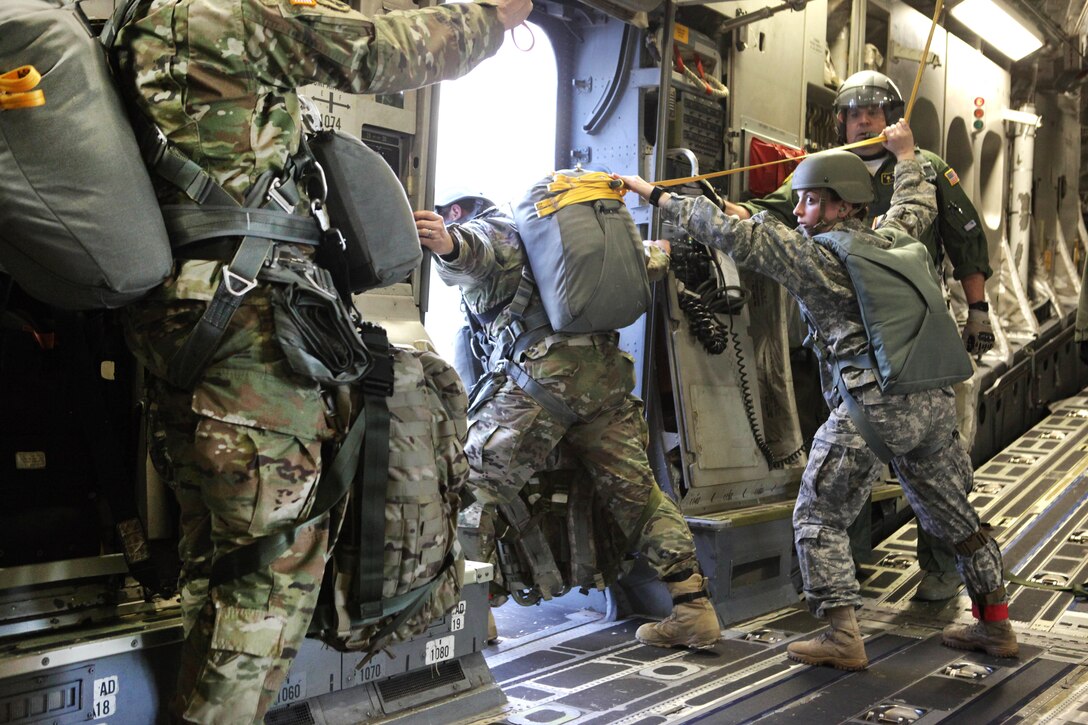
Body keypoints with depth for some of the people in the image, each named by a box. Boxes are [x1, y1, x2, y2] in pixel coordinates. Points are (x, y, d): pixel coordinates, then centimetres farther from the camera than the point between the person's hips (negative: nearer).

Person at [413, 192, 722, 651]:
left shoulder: (487, 226, 11)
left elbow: (475, 249, -18)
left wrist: (448, 243, -39)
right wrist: (660, 252, 56)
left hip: (547, 369, -7)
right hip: (608, 371, 8)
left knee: (474, 480, -1)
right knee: (636, 488, 13)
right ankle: (694, 608, 13)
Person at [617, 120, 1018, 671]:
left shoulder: (811, 253, -6)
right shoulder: (889, 239, 11)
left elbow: (730, 232, -7)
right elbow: (917, 205, 34)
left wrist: (657, 196, -1)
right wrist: (905, 154, 49)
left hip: (870, 407, -7)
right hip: (932, 402, 7)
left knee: (818, 518, 6)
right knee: (951, 513, 21)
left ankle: (842, 637, 3)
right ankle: (994, 624, 31)